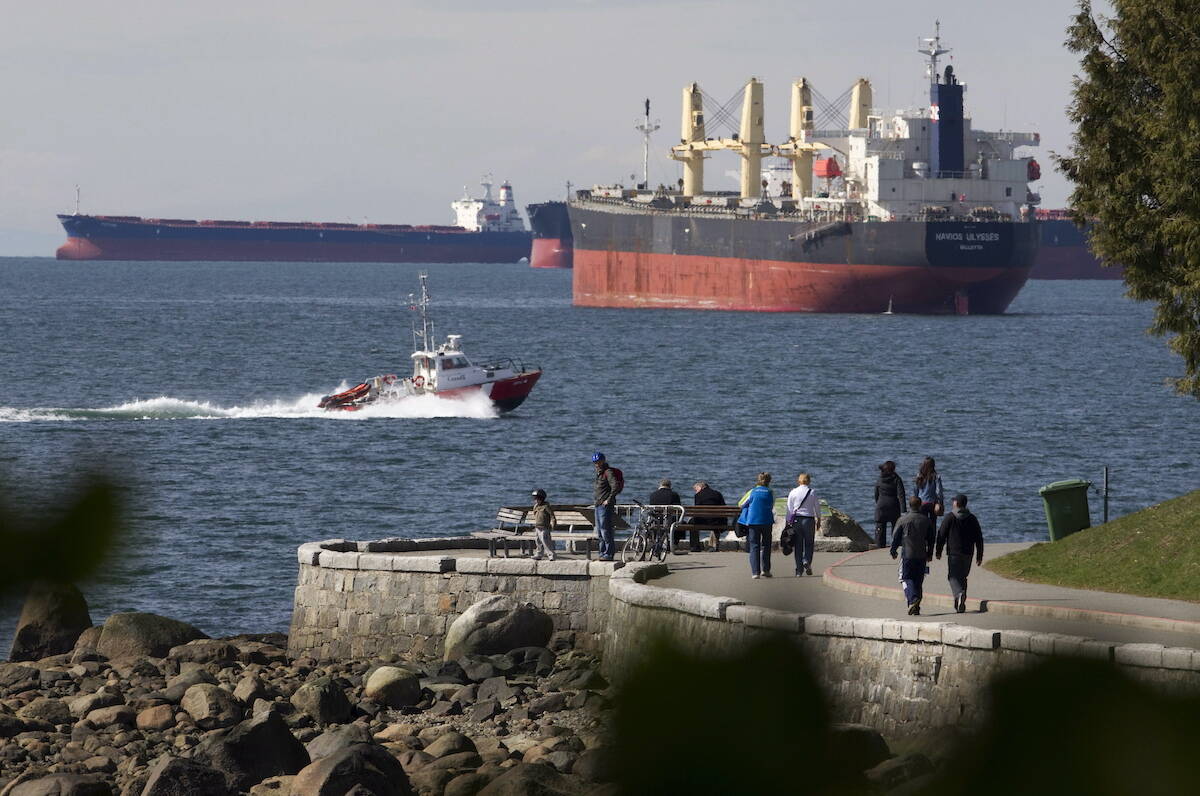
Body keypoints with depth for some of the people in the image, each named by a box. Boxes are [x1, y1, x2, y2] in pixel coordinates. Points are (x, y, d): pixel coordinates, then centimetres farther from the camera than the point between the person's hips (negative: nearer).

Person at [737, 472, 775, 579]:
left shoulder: (752, 492, -1)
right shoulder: (771, 493, 0)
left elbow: (741, 504, 7)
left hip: (753, 521, 0)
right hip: (767, 521, 0)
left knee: (754, 546, 2)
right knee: (766, 546, 14)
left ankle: (755, 572, -5)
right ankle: (765, 569, 9)